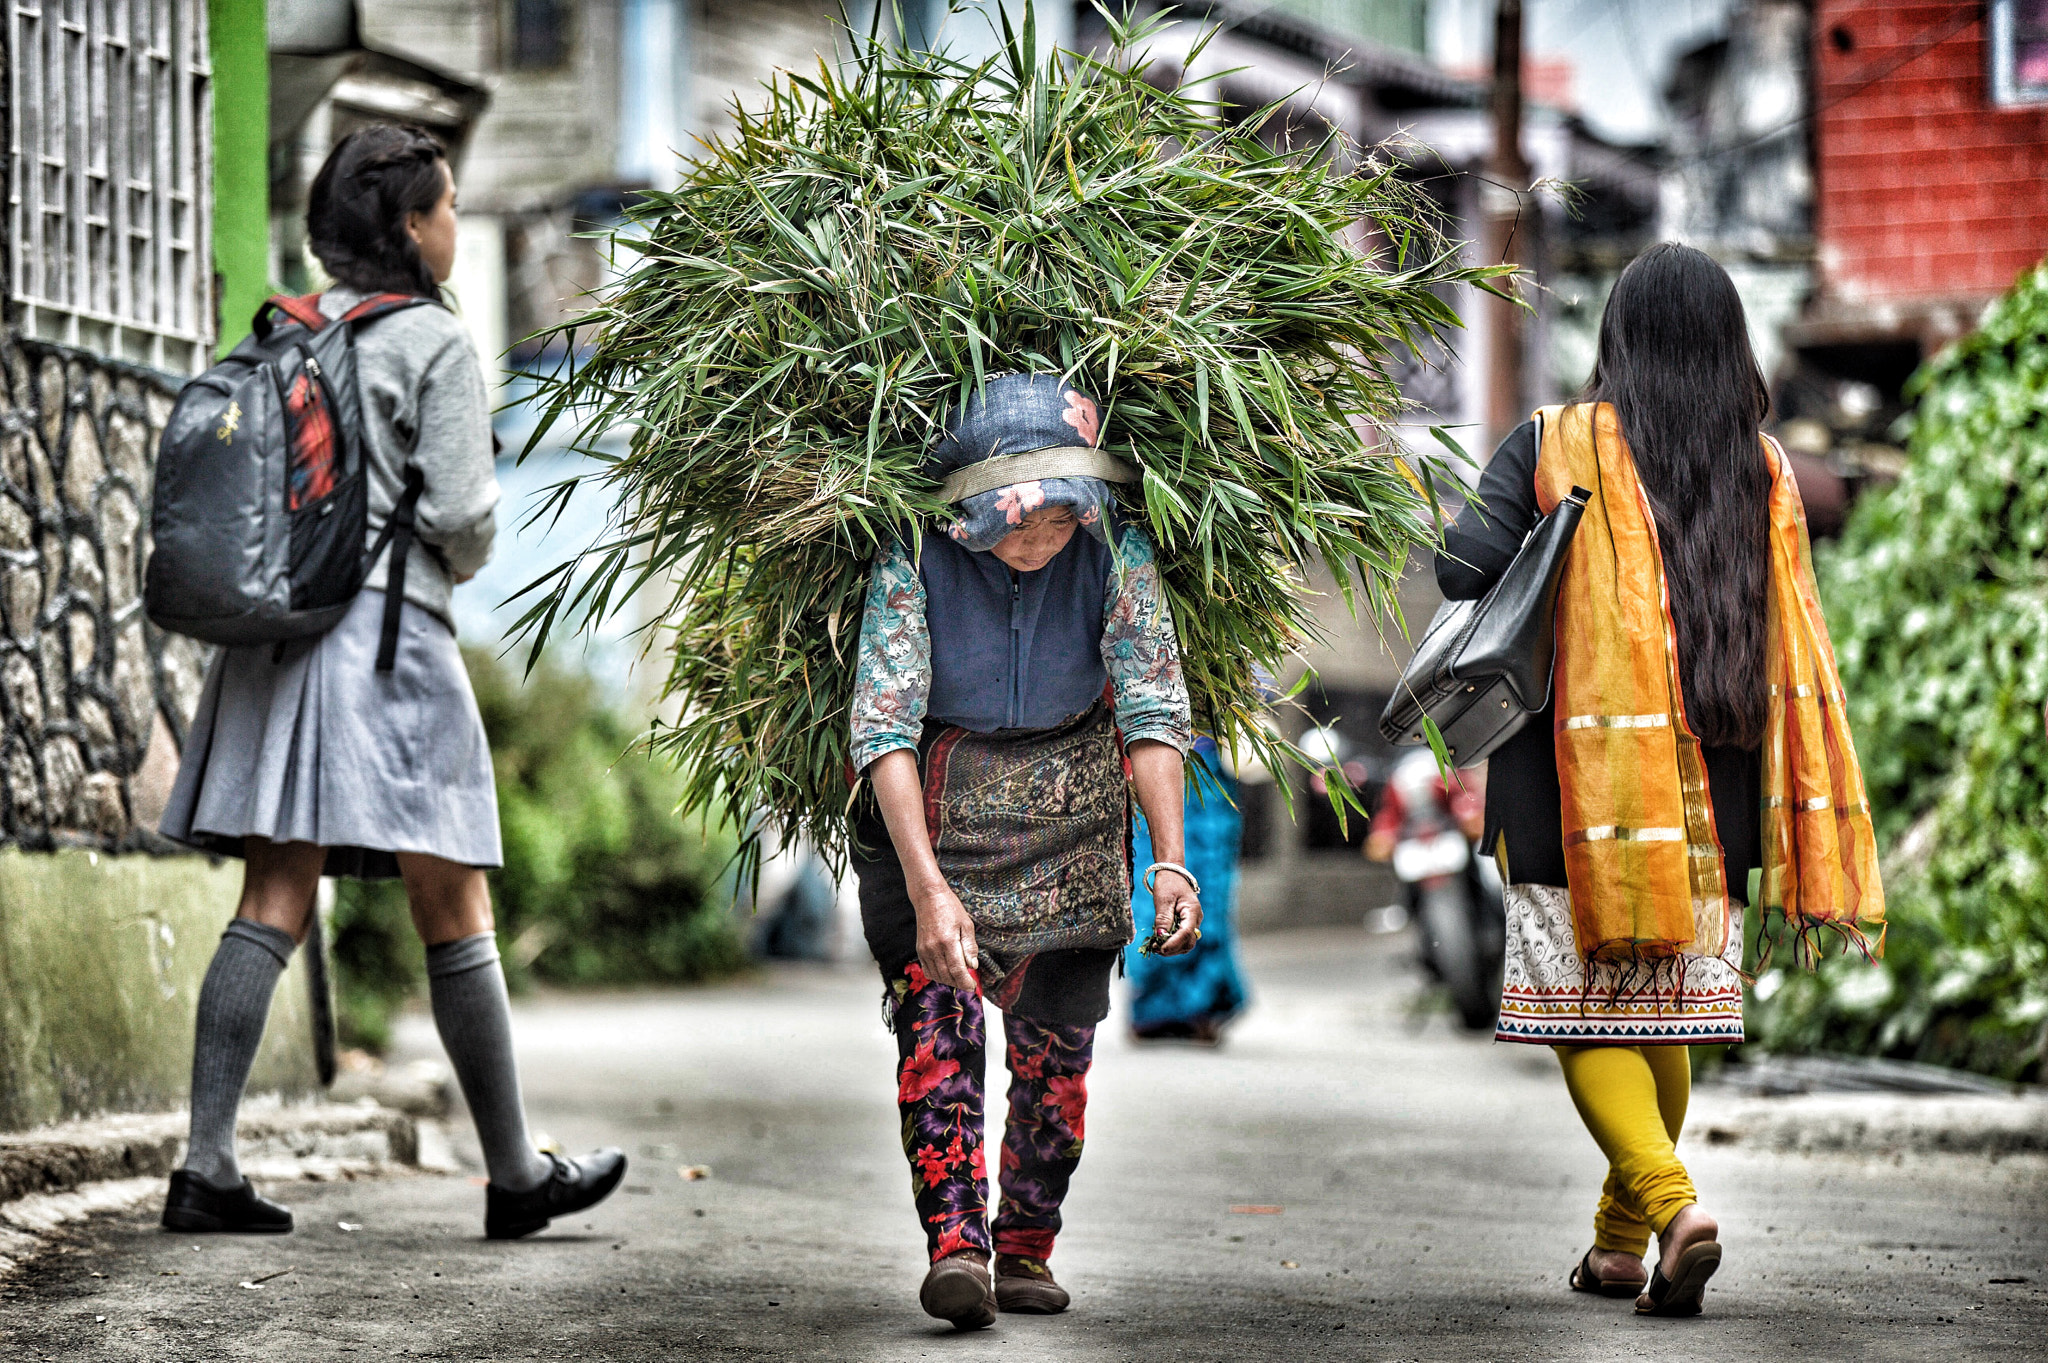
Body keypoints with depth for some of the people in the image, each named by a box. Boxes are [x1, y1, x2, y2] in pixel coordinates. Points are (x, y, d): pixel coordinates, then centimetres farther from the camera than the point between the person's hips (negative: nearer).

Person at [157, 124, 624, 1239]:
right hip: (388, 629, -6)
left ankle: (206, 1166, -3)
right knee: (454, 914, 3)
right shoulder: (434, 344, -6)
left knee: (271, 904, 4)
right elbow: (462, 514, -10)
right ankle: (515, 1175, 11)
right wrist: (453, 566, 11)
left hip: (274, 630, 6)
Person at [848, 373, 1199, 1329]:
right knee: (936, 1011, -17)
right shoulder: (915, 556, -22)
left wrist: (1170, 862, -28)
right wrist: (927, 888, -36)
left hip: (1071, 801, 2)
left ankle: (1026, 1249, 13)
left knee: (1058, 1035, 0)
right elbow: (882, 722, -27)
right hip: (932, 797, -2)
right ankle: (956, 1244, -23)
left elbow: (1153, 706, -17)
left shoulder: (1113, 547, -16)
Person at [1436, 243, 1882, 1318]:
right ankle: (1620, 1244, 24)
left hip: (1577, 780, -4)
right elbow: (1790, 642, 3)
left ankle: (1670, 1204, -19)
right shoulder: (1763, 469, 4)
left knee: (1586, 1010, 1)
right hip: (1712, 787, 4)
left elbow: (1464, 567, -14)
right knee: (1668, 1009, 16)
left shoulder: (1556, 447, -7)